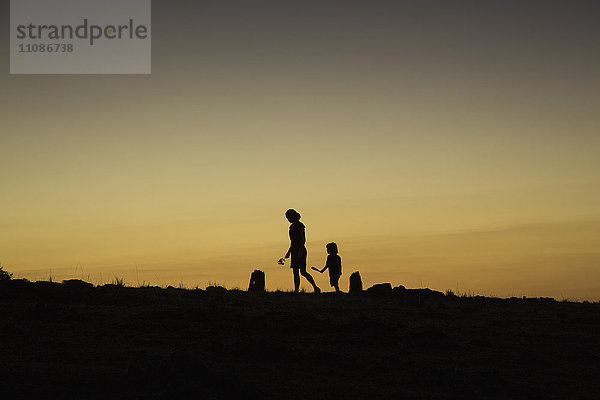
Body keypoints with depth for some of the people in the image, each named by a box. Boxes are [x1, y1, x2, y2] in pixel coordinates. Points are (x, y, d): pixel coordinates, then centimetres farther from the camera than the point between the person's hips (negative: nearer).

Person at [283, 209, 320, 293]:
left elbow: (303, 239, -14)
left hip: (300, 251, -9)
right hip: (294, 251, 9)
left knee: (303, 272, -12)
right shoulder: (292, 226, 16)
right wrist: (289, 252, 22)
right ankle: (296, 291, 5)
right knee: (295, 272, 5)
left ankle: (316, 288, -5)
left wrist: (301, 250, -22)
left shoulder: (300, 225, -9)